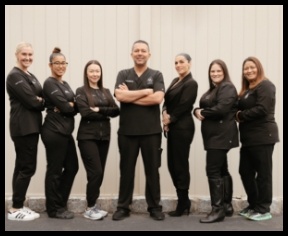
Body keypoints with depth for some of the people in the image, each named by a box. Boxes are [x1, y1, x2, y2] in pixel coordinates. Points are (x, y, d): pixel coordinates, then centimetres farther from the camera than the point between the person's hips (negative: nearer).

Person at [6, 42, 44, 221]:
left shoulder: (31, 76, 18)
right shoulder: (14, 76, -10)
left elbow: (39, 99, 10)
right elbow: (30, 101, -18)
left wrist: (39, 100, -11)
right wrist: (45, 102, -2)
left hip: (31, 126, 9)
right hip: (23, 127, -9)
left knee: (22, 167, 12)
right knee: (28, 167, -6)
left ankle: (19, 206, 20)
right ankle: (15, 209, 4)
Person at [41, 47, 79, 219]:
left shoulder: (65, 84, 17)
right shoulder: (50, 83, -9)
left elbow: (75, 107, 8)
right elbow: (65, 106, -17)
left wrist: (67, 106, -11)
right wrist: (71, 105, 2)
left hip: (66, 131, 9)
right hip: (54, 132, -9)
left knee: (72, 167, 13)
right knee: (55, 170, 1)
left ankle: (60, 203, 27)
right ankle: (54, 209, 15)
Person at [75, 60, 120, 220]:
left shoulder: (106, 91, 14)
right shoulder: (81, 91, 0)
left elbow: (116, 110, 1)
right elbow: (85, 112, -14)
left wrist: (99, 109, -12)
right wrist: (106, 114, -5)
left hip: (104, 136, 5)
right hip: (88, 136, -5)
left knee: (100, 173, 7)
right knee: (96, 172, -9)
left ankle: (93, 205, 21)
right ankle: (90, 208, 6)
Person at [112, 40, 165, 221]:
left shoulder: (156, 75, 5)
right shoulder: (123, 75, 8)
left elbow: (158, 98, -13)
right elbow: (120, 96, -10)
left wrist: (130, 96, -9)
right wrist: (145, 92, -10)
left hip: (151, 130, -1)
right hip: (127, 130, 1)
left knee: (152, 169, 7)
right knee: (126, 169, 8)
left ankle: (155, 207, 19)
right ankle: (123, 207, 19)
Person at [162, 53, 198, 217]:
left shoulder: (191, 83, -8)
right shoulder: (175, 81, 16)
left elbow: (184, 106, -15)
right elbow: (167, 101, 11)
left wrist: (170, 118, -6)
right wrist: (164, 113, -8)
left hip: (182, 128, -8)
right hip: (172, 127, 8)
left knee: (180, 165, -1)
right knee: (172, 164, 10)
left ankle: (183, 204, 13)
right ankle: (184, 201, 23)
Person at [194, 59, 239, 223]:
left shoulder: (227, 87, -9)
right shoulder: (212, 90, 21)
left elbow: (221, 109, -23)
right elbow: (201, 107, 15)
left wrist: (203, 113, -9)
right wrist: (197, 111, -8)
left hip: (221, 135, -10)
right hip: (215, 135, 10)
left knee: (213, 170, -11)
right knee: (222, 170, 13)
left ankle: (218, 209, -5)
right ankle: (227, 206, 23)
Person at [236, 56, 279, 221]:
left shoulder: (265, 85, -7)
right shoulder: (246, 90, 19)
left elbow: (262, 109, -19)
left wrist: (240, 116, -11)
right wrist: (239, 115, -4)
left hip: (262, 136, -9)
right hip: (249, 137, 9)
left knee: (263, 173, -1)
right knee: (245, 171, 11)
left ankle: (264, 210, 10)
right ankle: (253, 205, 25)